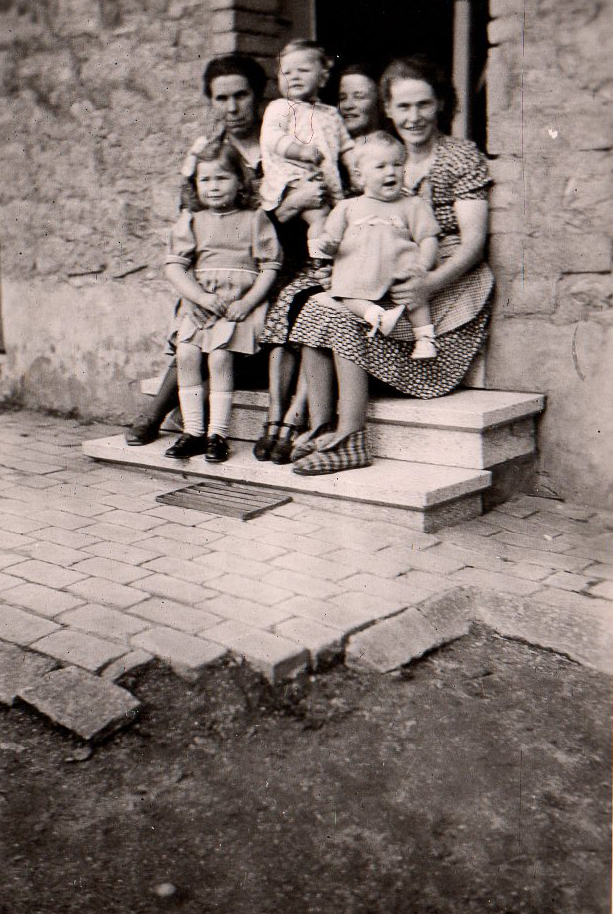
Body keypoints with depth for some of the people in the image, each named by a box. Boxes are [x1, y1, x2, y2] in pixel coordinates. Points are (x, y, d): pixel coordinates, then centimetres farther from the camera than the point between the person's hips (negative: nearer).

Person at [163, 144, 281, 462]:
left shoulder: (255, 220, 8)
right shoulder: (191, 222, 14)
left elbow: (270, 267, 1)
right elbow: (174, 266, 5)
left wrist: (247, 302, -12)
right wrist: (201, 297, -10)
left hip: (242, 302, -3)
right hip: (199, 302, 3)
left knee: (220, 354, -25)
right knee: (186, 353, -19)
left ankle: (217, 434, -15)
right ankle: (193, 431, -9)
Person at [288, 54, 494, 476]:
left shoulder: (462, 157, -1)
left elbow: (474, 241, -10)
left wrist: (430, 283, -25)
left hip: (452, 284, -6)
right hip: (393, 282, 6)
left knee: (346, 317, -26)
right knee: (317, 306, -18)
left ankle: (350, 440, -23)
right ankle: (319, 428, -18)